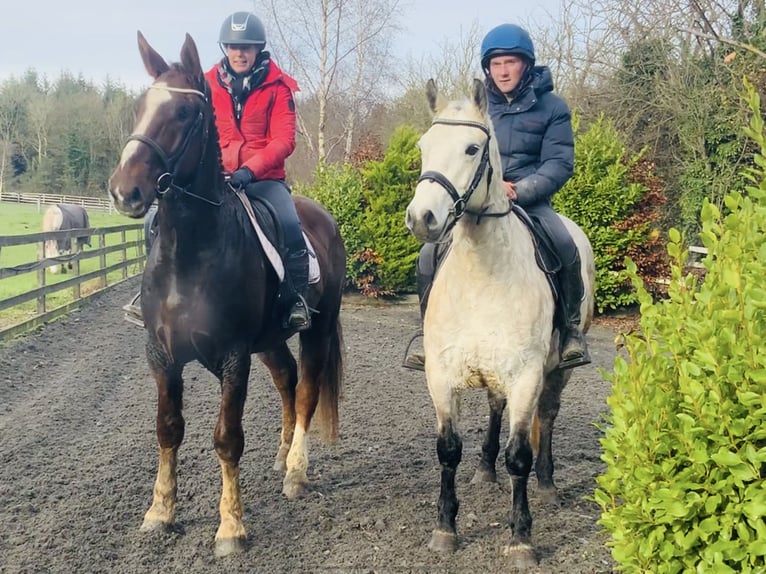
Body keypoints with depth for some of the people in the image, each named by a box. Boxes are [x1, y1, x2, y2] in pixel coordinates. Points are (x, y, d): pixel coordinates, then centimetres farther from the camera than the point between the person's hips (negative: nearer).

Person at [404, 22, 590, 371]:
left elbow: (560, 164, -5)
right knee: (431, 254, -17)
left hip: (531, 202, -2)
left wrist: (517, 191, -21)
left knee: (564, 247, -30)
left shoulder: (551, 106, 2)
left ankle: (571, 329, -9)